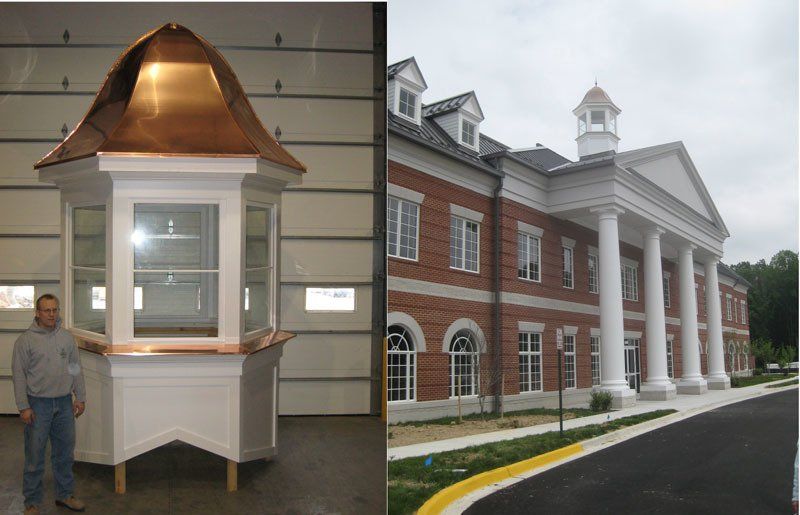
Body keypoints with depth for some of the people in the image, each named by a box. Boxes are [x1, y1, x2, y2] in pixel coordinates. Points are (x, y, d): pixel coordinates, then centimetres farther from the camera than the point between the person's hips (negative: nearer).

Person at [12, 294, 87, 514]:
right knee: (35, 456, 4)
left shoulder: (67, 337, 5)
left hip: (64, 404, 4)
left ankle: (65, 495, 27)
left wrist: (80, 398, 6)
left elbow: (76, 369, 10)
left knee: (65, 453, 13)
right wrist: (23, 407, -11)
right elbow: (19, 375, -7)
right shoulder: (25, 340, -6)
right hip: (38, 404, -4)